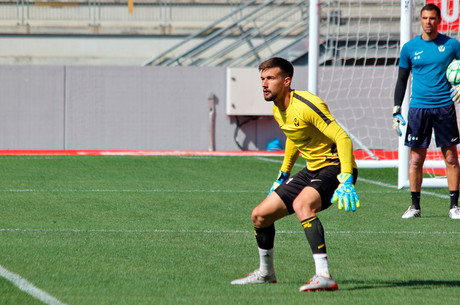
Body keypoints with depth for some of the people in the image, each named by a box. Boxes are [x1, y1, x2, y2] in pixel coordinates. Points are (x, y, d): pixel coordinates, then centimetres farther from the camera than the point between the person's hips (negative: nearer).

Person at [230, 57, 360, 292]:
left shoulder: (306, 105, -23)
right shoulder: (278, 110, 6)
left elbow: (342, 138, -26)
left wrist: (346, 181, -34)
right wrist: (283, 175, 30)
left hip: (335, 167, -9)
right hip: (312, 170, 9)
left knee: (301, 204, -38)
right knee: (260, 215, 8)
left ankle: (324, 276, -43)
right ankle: (265, 272, 33)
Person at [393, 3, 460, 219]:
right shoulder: (410, 48, 6)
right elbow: (401, 81, 10)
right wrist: (396, 112, 4)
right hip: (418, 107, 1)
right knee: (416, 159, 0)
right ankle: (415, 206, 8)